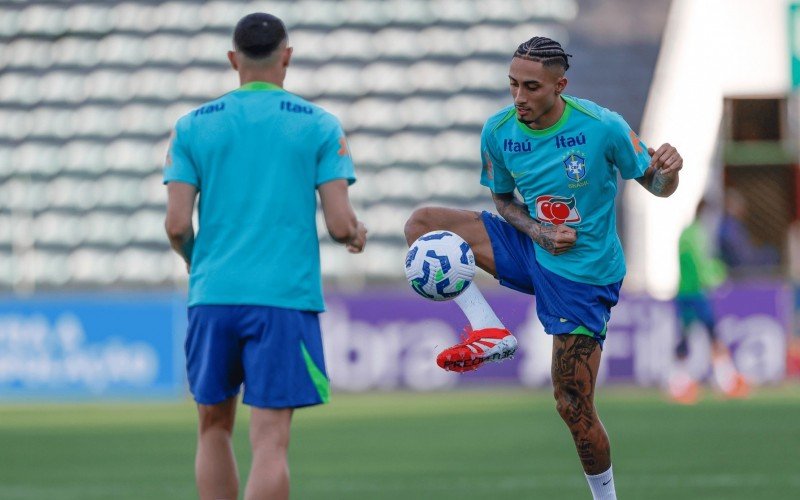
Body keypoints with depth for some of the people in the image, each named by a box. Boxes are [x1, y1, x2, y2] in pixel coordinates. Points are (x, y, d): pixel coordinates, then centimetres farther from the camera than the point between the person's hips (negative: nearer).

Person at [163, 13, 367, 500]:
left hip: (213, 295, 2)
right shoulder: (319, 126, 2)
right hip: (284, 297, -2)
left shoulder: (193, 126, 6)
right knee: (271, 441, -6)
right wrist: (357, 234, 21)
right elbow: (340, 224, -2)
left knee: (214, 428, 17)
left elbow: (177, 225, 1)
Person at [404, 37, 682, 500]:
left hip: (582, 276, -5)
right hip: (531, 249, 5)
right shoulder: (498, 132, -9)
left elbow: (655, 184, -9)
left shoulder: (602, 127, -20)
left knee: (574, 407, -7)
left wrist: (667, 170, -34)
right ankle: (489, 332, -10)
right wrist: (539, 232, -12)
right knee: (422, 225, -6)